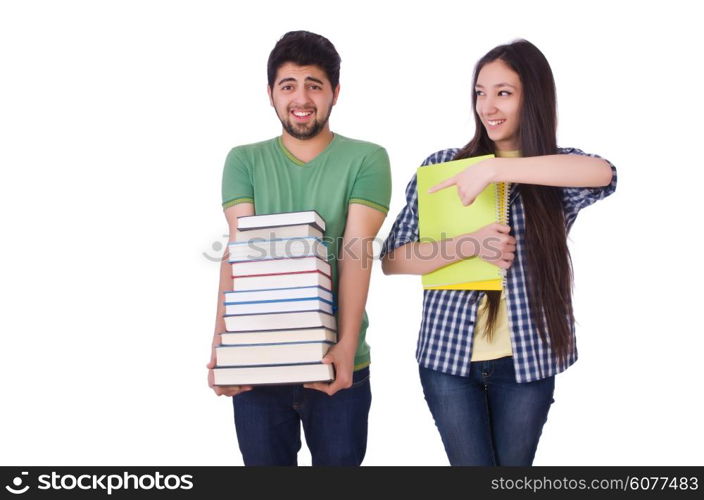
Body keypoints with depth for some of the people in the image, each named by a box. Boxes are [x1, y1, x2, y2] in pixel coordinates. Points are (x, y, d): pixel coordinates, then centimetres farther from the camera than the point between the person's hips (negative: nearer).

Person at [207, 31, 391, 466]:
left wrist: (347, 345, -24)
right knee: (264, 461, 13)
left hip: (337, 362, -1)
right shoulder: (244, 161, 5)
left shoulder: (366, 160, -2)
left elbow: (356, 253, -13)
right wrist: (221, 343, -18)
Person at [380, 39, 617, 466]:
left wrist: (494, 168, -29)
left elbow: (603, 173, -26)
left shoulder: (560, 173, 0)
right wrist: (469, 244, -20)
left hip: (527, 357, 1)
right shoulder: (443, 165, 0)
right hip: (448, 354, 0)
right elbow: (393, 261, -5)